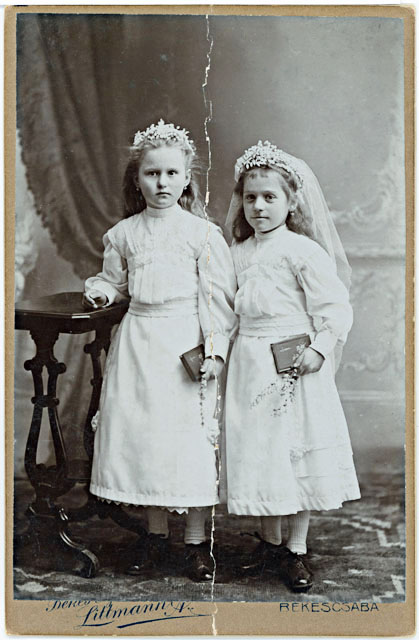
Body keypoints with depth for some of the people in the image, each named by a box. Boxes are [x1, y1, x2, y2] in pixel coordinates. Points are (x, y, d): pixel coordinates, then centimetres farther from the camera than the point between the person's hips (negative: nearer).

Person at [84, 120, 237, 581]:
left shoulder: (202, 233, -4)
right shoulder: (123, 234, 7)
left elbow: (218, 296, -5)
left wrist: (215, 348, -11)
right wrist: (100, 289, -2)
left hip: (186, 343, -4)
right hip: (137, 342, 4)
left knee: (189, 437, -2)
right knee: (139, 430, 8)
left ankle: (196, 541, 15)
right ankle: (156, 534, 25)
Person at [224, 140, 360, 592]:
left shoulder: (303, 251, -9)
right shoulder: (239, 253, 9)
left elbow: (336, 307, -11)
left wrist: (319, 348, -19)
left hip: (295, 367, -5)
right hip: (250, 367, 5)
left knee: (297, 452, 2)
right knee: (258, 451, 10)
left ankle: (296, 550, 16)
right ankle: (270, 541, 27)